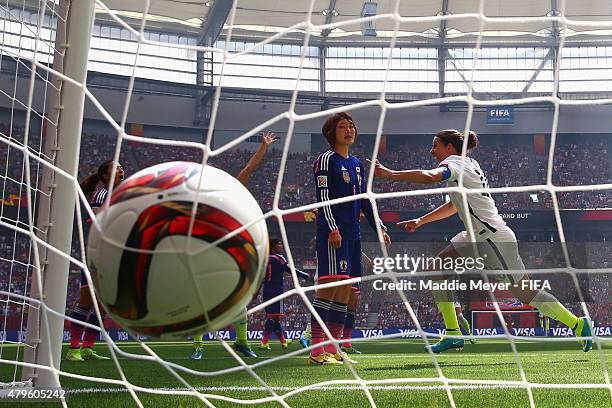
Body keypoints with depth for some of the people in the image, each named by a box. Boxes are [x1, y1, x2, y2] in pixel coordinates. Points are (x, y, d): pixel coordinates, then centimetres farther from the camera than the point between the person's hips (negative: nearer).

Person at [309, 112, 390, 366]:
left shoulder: (357, 164, 22)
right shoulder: (326, 160, -2)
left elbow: (364, 201, 25)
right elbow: (322, 197, -11)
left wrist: (379, 228, 19)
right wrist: (332, 229, -20)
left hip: (352, 234, 8)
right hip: (332, 232, -8)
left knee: (346, 289, 6)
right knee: (330, 283, -16)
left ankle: (334, 349, 10)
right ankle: (316, 350, -16)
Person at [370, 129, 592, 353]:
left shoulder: (455, 162, -11)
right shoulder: (468, 163, 17)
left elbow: (430, 176, -34)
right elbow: (455, 205, 26)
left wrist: (389, 173, -29)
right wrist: (421, 220, 23)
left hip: (494, 238, -10)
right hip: (478, 236, 10)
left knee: (527, 294, -2)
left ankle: (578, 324, 13)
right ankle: (453, 334, 3)